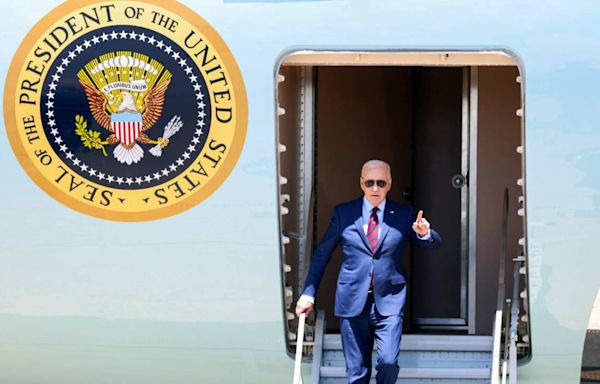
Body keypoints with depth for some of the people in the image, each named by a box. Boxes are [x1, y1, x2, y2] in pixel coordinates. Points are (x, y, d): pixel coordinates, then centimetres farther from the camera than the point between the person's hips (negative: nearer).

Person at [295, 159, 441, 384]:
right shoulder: (343, 213, 5)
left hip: (389, 301, 0)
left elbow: (434, 244, 7)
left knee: (389, 362, -15)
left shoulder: (404, 215, 5)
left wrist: (424, 233, -17)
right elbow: (322, 254, 10)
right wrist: (309, 293, 6)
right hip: (353, 301, 1)